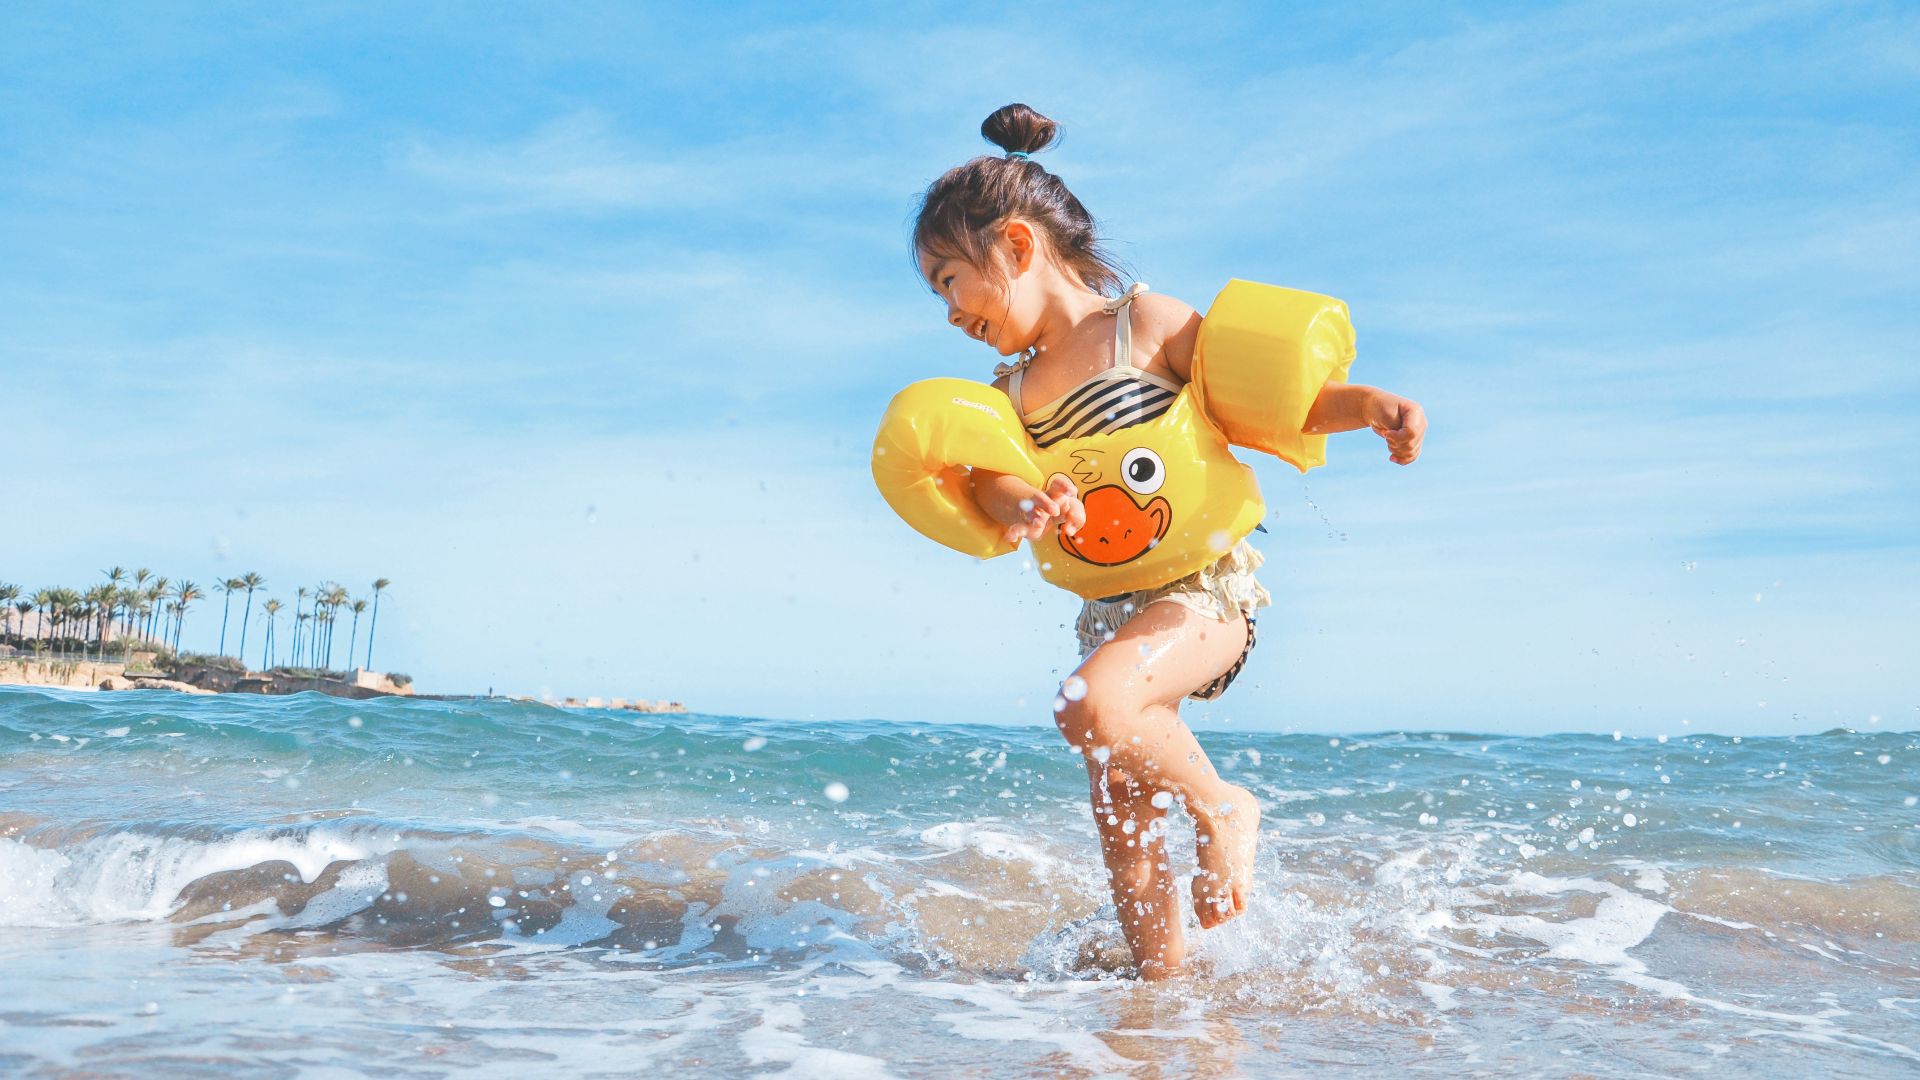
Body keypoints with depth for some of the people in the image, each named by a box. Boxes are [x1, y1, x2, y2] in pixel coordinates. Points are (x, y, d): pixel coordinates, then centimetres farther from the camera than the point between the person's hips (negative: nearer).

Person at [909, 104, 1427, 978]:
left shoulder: (1148, 323, -4)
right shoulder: (1010, 391, 11)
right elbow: (989, 478, -7)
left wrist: (1365, 404, -19)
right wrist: (1024, 506, -30)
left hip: (1204, 586, -6)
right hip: (1111, 606, 7)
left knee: (1091, 707, -32)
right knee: (1123, 830, 7)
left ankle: (1221, 806, -7)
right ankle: (1163, 982, 23)